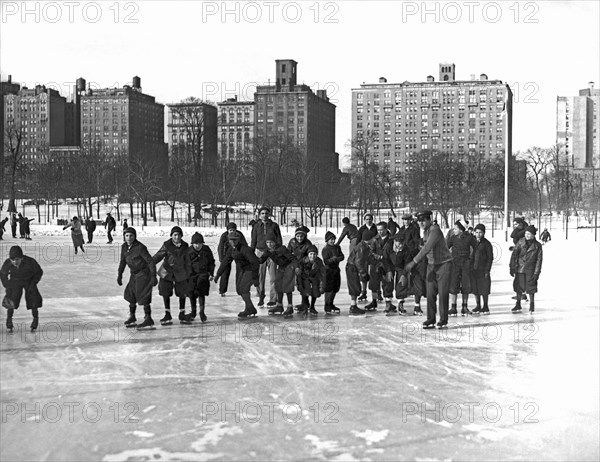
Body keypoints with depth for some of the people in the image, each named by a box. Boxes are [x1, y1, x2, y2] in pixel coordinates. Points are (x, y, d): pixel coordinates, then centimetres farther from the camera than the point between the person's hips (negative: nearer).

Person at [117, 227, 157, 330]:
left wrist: (153, 276, -23)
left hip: (144, 274, -8)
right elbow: (122, 261, 14)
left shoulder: (140, 247, -21)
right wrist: (119, 275, 15)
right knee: (131, 295, 15)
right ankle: (132, 317, 31)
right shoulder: (124, 247, 0)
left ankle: (148, 320, -6)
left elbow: (150, 261, -19)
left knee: (143, 297, -10)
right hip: (134, 274, 8)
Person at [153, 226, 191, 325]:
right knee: (165, 293, 1)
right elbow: (157, 256, -8)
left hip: (180, 273, 2)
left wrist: (188, 274, 11)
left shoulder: (185, 246, -2)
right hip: (167, 272, -1)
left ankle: (182, 314, 24)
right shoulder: (167, 245, -10)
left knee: (182, 293, 6)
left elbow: (187, 261, 7)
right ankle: (167, 316, 12)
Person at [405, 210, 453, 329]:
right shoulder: (425, 231, 7)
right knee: (430, 293, 1)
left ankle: (443, 320, 2)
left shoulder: (435, 230, -21)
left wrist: (414, 262, -32)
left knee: (443, 293, -5)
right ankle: (431, 320, 5)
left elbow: (427, 248, -30)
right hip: (431, 265, 7)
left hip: (444, 264, -7)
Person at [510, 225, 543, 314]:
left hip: (530, 270, -1)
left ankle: (532, 306, 16)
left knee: (531, 288, 0)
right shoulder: (520, 242, -3)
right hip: (519, 269, 1)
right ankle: (518, 305, 21)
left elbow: (539, 260, -2)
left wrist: (536, 273, -7)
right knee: (518, 287, 7)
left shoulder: (537, 245, -4)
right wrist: (512, 268, -7)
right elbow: (514, 255, -2)